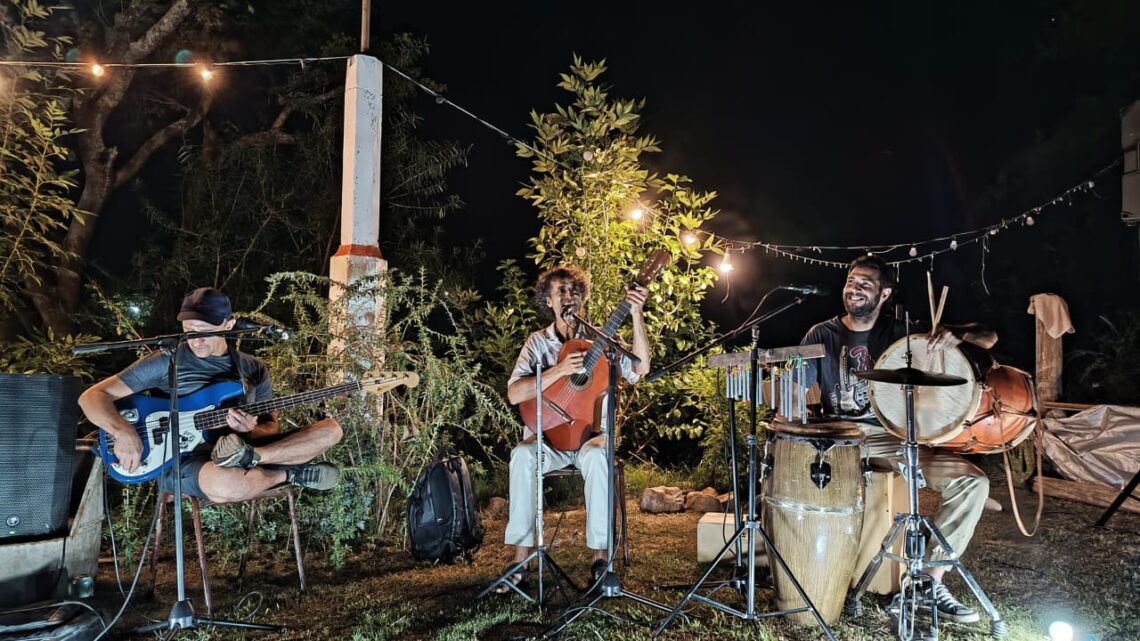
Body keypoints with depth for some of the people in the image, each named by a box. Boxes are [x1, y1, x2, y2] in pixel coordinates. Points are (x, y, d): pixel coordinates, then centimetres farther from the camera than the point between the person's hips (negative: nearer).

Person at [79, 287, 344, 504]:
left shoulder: (255, 369, 10)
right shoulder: (165, 361, 0)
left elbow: (272, 428, 11)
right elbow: (93, 396, -2)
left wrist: (251, 430, -15)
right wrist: (124, 432, -23)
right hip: (181, 461, -5)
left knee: (332, 429, -8)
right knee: (223, 484, -44)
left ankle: (249, 457, -26)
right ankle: (289, 474, -15)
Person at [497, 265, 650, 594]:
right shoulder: (538, 342, 7)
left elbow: (640, 368, -12)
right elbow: (514, 394, -7)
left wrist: (637, 316, -21)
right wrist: (559, 370, -20)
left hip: (590, 433, -1)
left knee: (595, 455, -36)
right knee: (522, 454, -31)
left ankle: (599, 558, -26)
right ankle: (521, 562, -25)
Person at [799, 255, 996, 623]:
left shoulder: (902, 334, 6)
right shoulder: (822, 335, 6)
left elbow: (989, 339, 4)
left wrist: (957, 334, -20)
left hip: (891, 438, 1)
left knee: (973, 482, -19)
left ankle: (929, 580, -8)